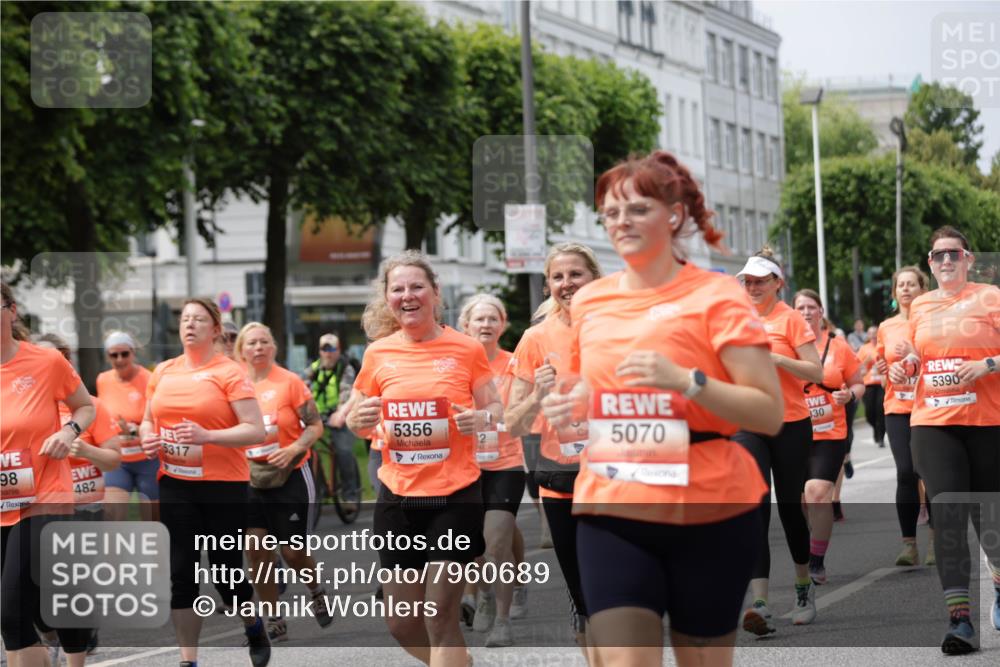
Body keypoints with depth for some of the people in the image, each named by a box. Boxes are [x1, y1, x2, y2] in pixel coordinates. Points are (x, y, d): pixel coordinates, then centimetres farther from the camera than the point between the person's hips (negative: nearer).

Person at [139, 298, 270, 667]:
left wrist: (207, 436, -24)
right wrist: (148, 438, 0)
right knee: (182, 574, 2)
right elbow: (149, 420, 23)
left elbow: (255, 430, -13)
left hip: (223, 485, -4)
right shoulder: (163, 372, 9)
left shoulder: (229, 372, -7)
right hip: (175, 485, 4)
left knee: (226, 573, 0)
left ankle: (253, 624, 32)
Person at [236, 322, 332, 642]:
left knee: (293, 552, 0)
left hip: (290, 475, -3)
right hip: (251, 478, 3)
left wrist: (293, 449, -23)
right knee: (256, 550, -5)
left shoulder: (289, 381, -8)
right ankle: (274, 622, 6)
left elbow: (315, 425, -7)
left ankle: (316, 593, 33)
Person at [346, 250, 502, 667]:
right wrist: (360, 419, -10)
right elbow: (358, 426, 13)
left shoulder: (466, 350, -2)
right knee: (402, 625, 8)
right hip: (397, 497, 3)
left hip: (454, 496, -3)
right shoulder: (378, 354, 4)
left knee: (440, 621, -7)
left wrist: (481, 418, -16)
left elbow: (496, 409, 7)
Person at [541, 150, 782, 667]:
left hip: (709, 513, -3)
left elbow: (770, 414, -11)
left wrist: (687, 381, -23)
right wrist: (567, 407, 4)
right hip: (611, 512, 3)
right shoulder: (590, 301, 9)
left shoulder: (715, 296, -6)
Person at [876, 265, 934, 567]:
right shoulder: (886, 328, 11)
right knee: (905, 473, -7)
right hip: (898, 408, 2)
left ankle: (935, 541, 9)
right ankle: (909, 543, -4)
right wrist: (882, 370, 1)